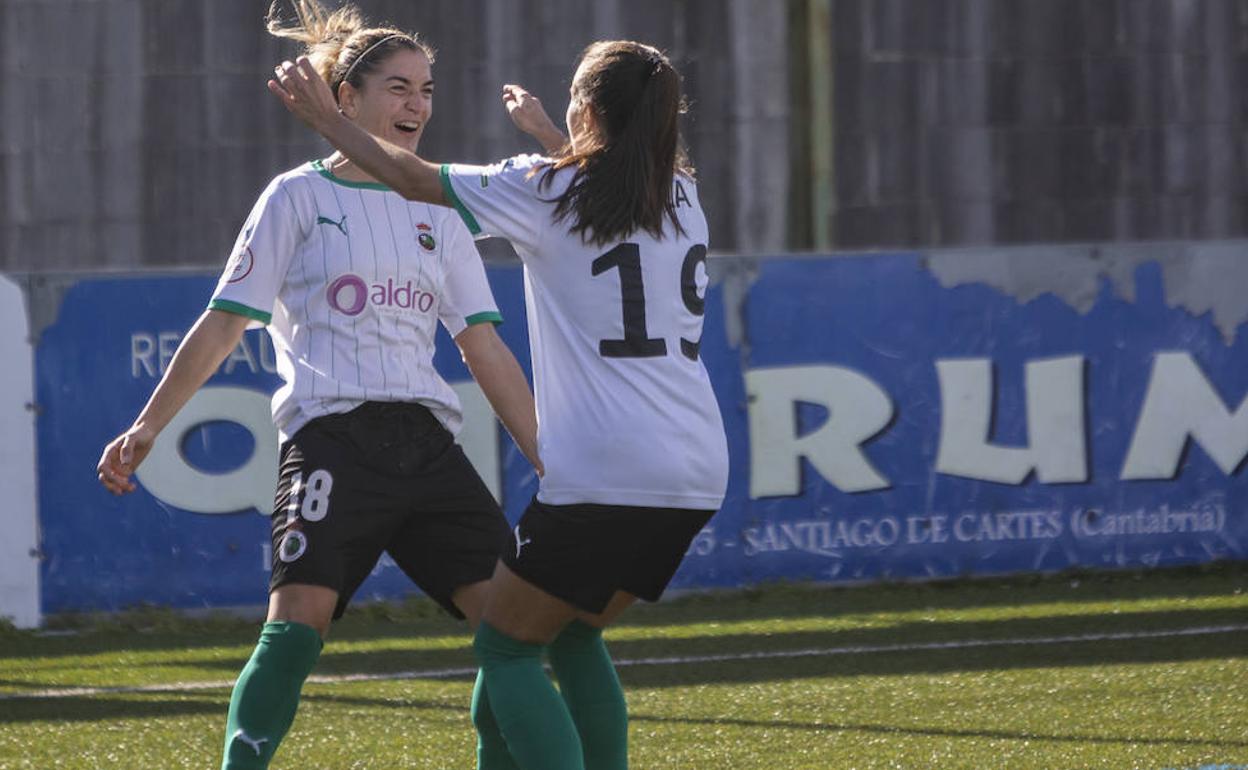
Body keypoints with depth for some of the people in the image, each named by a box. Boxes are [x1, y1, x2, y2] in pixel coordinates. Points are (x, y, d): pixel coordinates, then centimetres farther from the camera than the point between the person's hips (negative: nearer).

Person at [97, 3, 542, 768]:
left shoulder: (435, 213, 19)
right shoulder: (300, 197, 7)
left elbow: (485, 348, 18)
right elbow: (225, 324, 6)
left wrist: (550, 458, 11)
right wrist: (149, 425, 0)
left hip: (427, 440, 5)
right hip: (333, 436, -5)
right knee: (301, 612, -23)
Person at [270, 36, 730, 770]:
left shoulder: (545, 190, -5)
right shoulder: (681, 198, 13)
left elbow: (413, 177, 4)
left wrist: (328, 118, 17)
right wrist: (544, 132, 48)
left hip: (600, 475, -7)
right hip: (696, 477, 7)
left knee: (506, 645, 7)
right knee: (575, 636, 23)